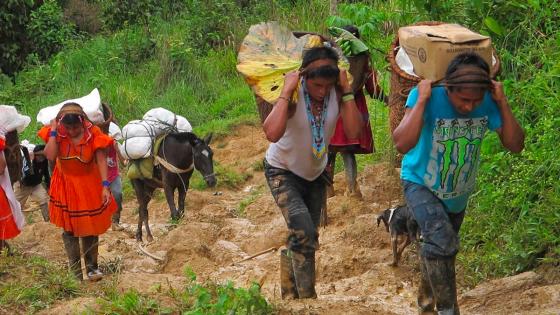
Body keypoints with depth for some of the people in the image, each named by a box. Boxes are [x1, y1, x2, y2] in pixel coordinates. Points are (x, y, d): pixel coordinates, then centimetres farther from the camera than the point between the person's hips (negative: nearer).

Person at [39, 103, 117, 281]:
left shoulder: (93, 134, -17)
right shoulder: (57, 134, -13)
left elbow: (101, 160, -18)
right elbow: (50, 156, -29)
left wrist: (105, 186, -25)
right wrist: (53, 131, -26)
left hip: (89, 186, -1)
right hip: (66, 187, 1)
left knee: (90, 229, 7)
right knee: (69, 230, 3)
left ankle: (91, 267, 20)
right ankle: (75, 272, 10)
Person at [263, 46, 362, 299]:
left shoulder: (337, 92, -18)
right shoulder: (293, 93, -29)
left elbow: (353, 132, -31)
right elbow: (272, 133, -46)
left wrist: (346, 90, -32)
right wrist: (286, 91, -41)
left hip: (315, 173, 5)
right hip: (283, 172, -5)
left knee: (303, 240, 14)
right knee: (303, 232, -24)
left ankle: (290, 297, 31)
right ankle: (307, 297, -15)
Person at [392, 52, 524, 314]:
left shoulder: (488, 104, -21)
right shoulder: (427, 97, -31)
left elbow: (515, 145, -23)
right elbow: (403, 144, -43)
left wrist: (502, 103, -29)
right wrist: (422, 100, -42)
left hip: (458, 192, 5)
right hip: (420, 183, -5)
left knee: (443, 249, 23)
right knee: (442, 241, -29)